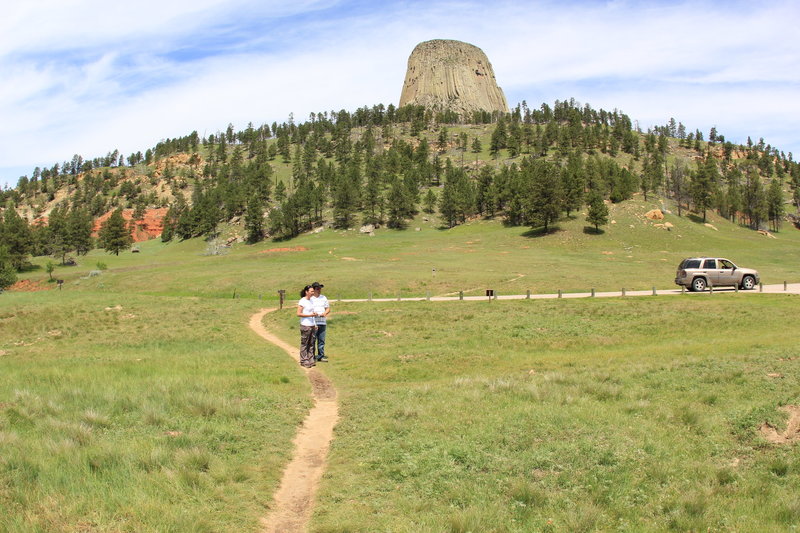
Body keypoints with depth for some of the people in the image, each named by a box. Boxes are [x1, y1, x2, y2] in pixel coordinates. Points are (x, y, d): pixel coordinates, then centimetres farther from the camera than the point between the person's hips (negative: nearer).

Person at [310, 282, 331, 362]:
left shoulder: (324, 298, 16)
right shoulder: (310, 298, -3)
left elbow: (328, 309, 17)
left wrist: (324, 313, -3)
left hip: (322, 323, 5)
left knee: (321, 340, 8)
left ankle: (321, 356, 17)